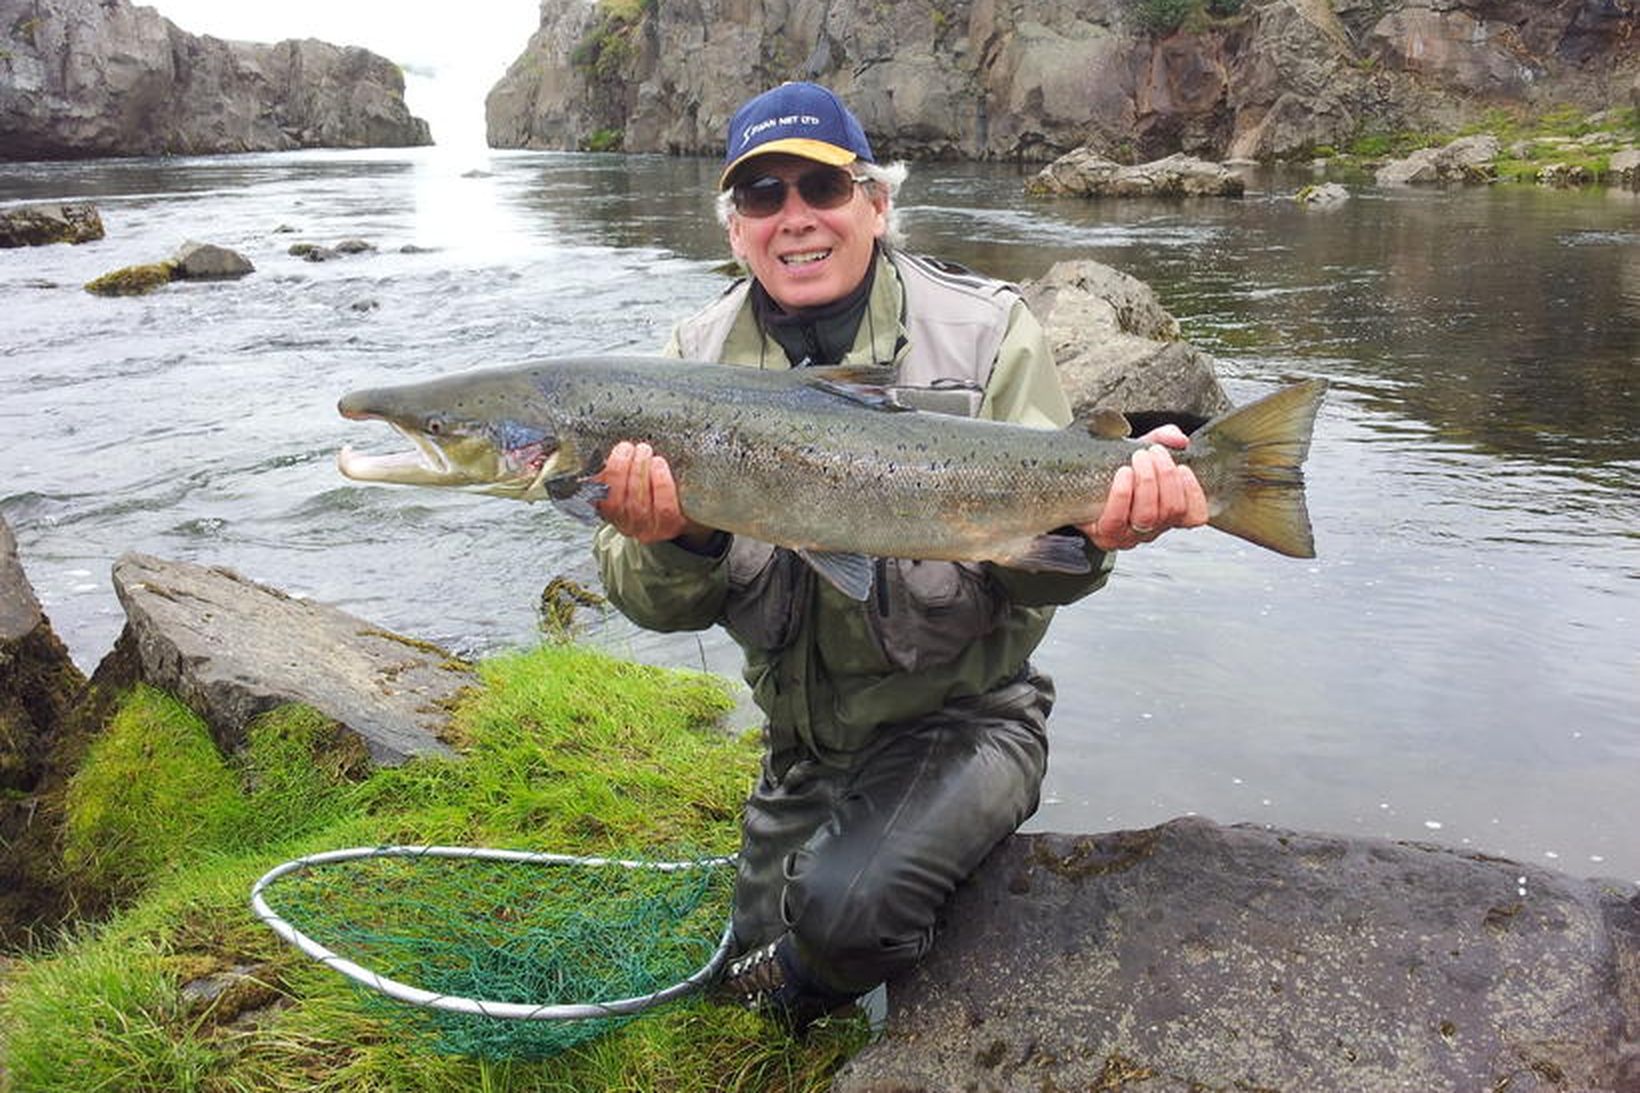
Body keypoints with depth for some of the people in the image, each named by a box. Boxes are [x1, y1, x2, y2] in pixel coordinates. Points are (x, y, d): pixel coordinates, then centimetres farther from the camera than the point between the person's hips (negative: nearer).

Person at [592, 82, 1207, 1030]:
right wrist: (672, 540, -34)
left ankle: (802, 994, 7)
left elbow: (1033, 567, -13)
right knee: (764, 935, 15)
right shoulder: (700, 357, -4)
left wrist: (1091, 529, -36)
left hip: (961, 714, -4)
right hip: (802, 737, 5)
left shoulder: (984, 330, -13)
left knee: (846, 905, -28)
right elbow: (660, 603, -11)